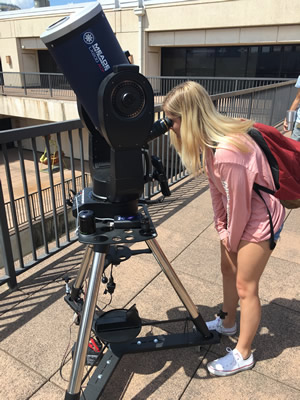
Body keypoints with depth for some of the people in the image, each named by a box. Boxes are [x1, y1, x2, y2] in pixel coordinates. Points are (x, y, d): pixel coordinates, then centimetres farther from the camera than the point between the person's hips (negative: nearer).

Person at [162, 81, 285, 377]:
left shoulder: (227, 153, -34)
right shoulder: (209, 141, -7)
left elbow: (239, 205, -24)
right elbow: (216, 188, 1)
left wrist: (231, 239, -6)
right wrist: (221, 230, 2)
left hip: (259, 218, -8)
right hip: (236, 216, 8)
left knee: (245, 285, 4)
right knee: (228, 270, 21)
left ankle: (243, 354, 25)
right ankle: (227, 322, 45)